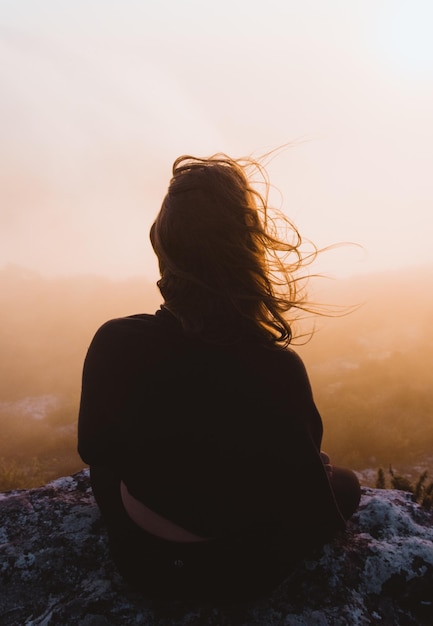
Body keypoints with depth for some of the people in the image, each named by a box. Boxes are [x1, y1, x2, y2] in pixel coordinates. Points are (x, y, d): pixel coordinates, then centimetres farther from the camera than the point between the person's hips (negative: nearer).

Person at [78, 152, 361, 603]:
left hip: (138, 562, 3)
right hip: (234, 575, -2)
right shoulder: (278, 372, -33)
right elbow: (314, 522, -19)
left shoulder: (111, 345, -23)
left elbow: (95, 450, -3)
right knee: (345, 484, 20)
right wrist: (317, 471, 3)